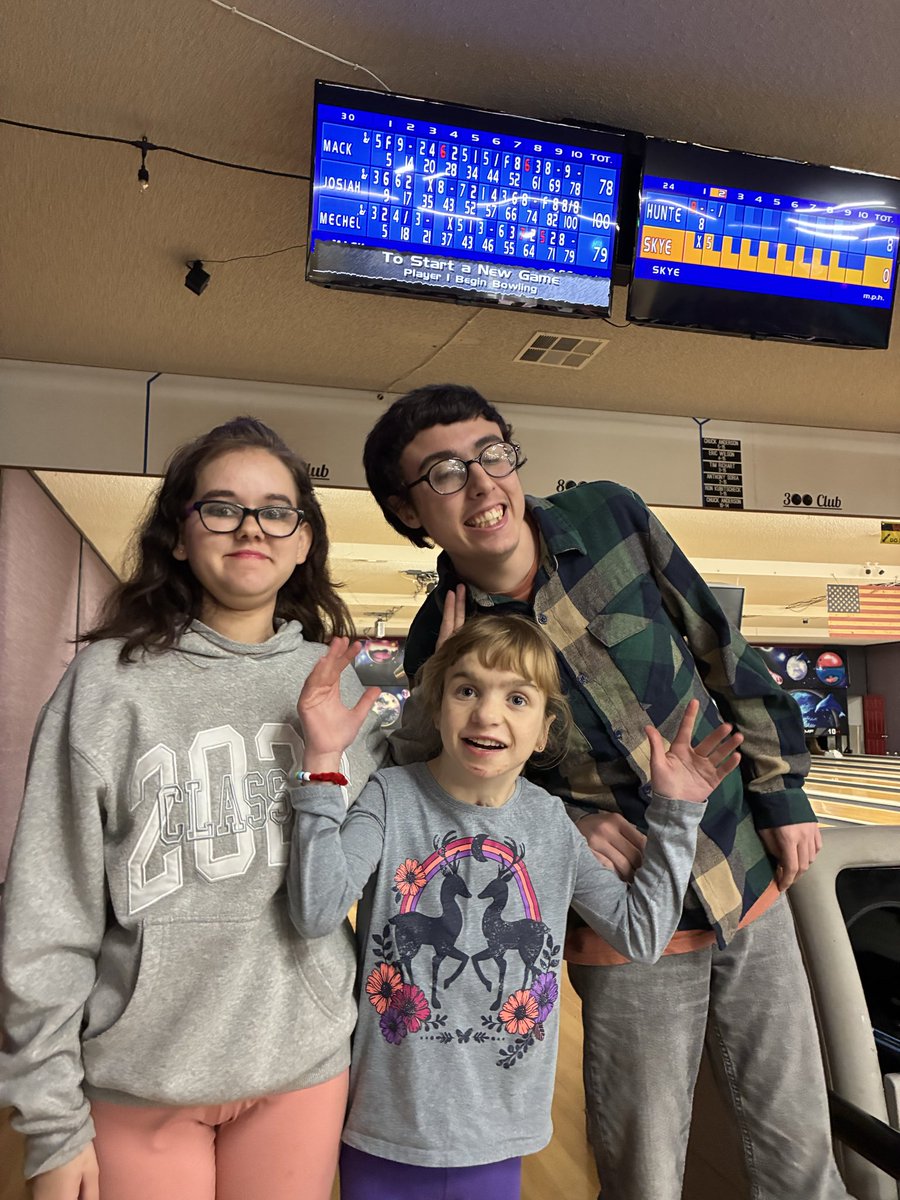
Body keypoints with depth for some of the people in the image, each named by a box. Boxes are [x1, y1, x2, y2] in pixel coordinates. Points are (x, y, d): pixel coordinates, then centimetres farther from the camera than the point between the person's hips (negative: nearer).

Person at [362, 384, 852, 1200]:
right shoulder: (442, 644, -15)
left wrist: (783, 788, 2)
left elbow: (722, 652, 0)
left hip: (750, 880, 3)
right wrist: (563, 826, -18)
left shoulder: (611, 516, -11)